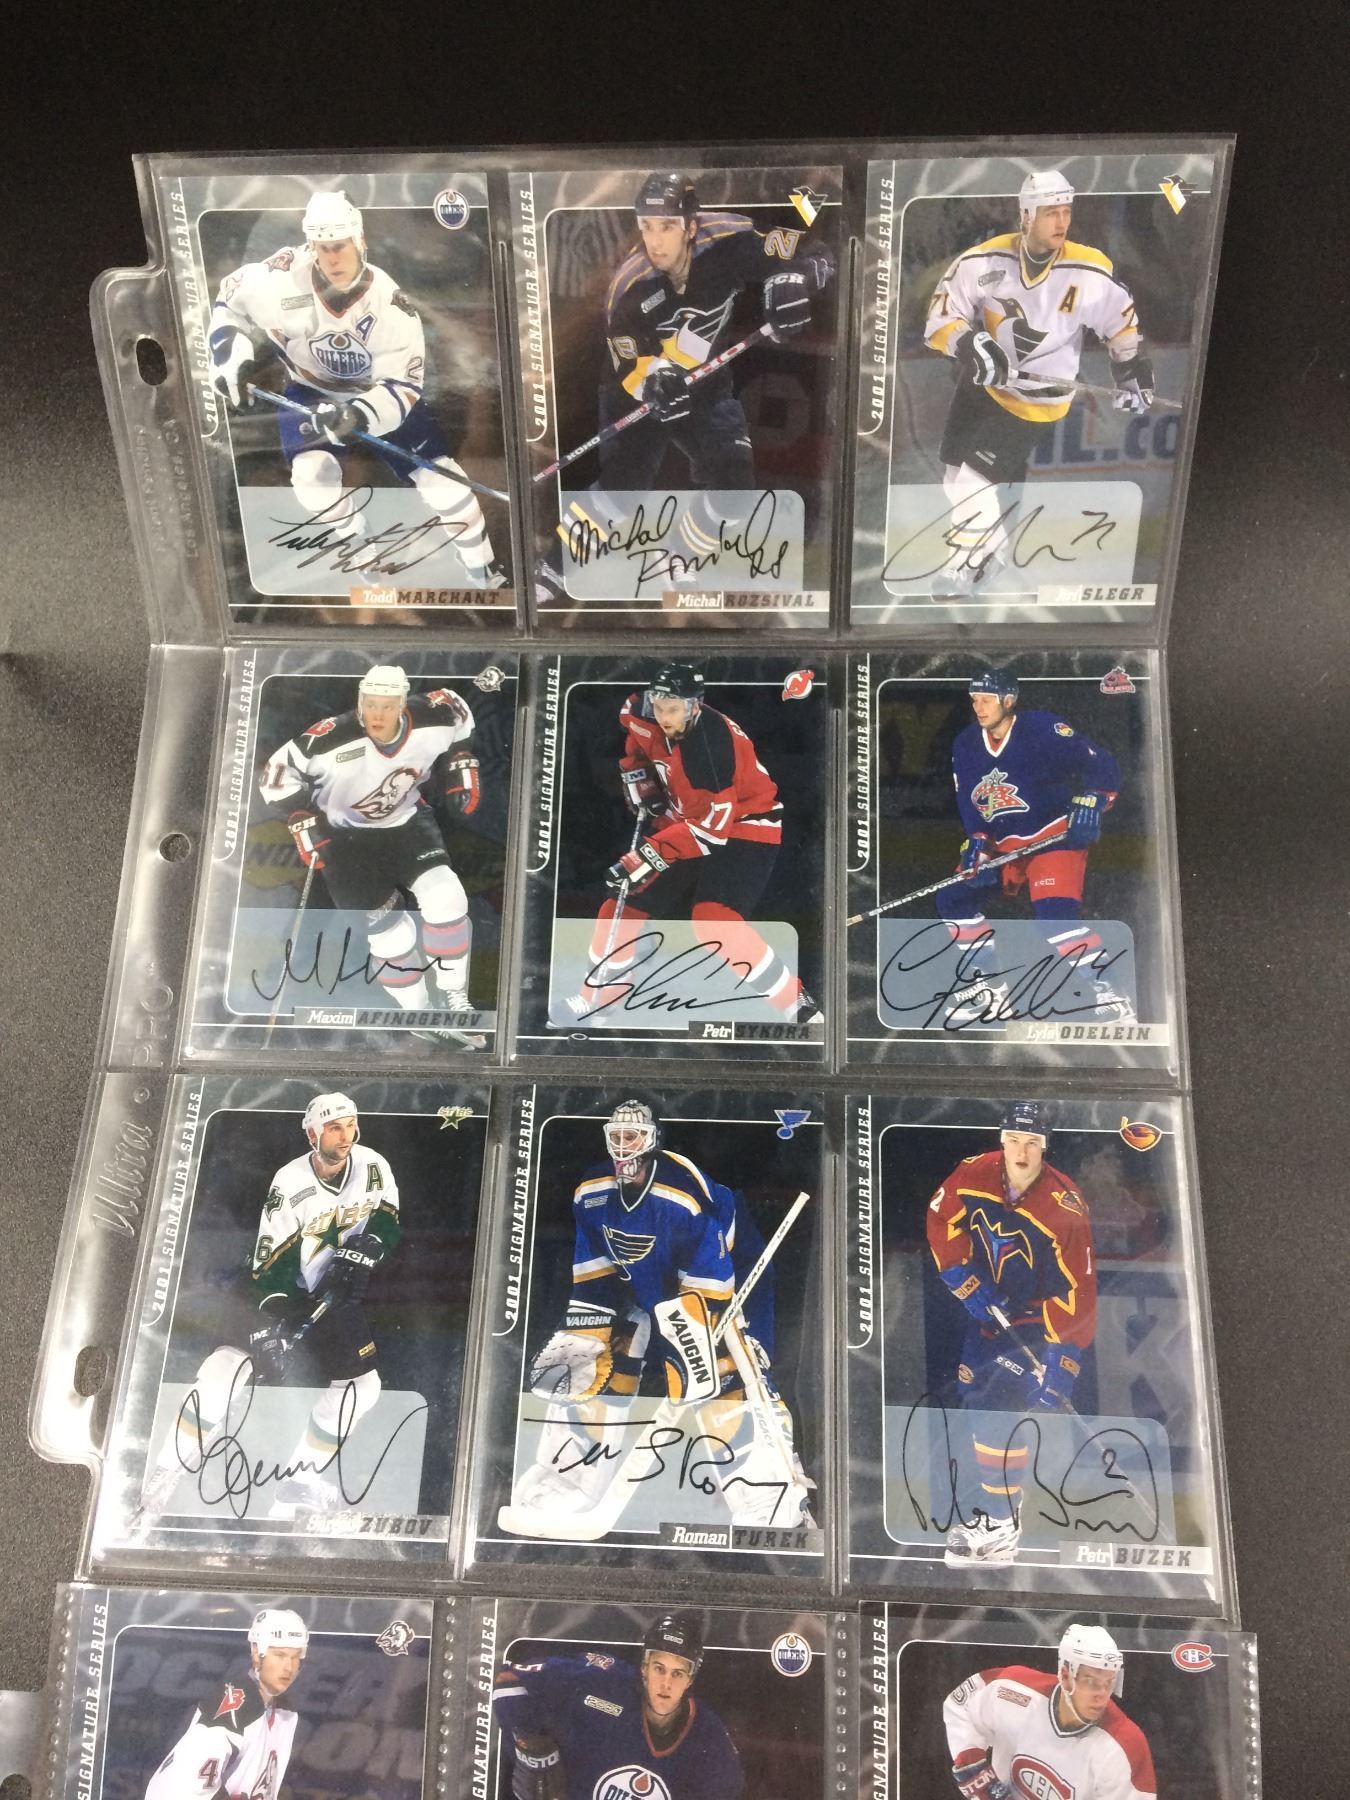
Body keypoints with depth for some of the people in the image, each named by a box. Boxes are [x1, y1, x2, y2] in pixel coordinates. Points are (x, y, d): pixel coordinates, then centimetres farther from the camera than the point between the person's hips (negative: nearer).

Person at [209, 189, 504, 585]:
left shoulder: (391, 305, -27)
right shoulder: (282, 278, -24)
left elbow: (402, 386, -30)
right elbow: (231, 298, -4)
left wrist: (359, 415, -48)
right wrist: (231, 356, -18)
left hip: (380, 393, 0)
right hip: (312, 393, 1)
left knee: (441, 476, -8)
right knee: (313, 473, -27)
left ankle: (488, 576, 10)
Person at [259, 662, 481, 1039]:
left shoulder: (433, 718, -21)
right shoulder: (334, 738, -32)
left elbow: (459, 714, 3)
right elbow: (279, 773, -22)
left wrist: (461, 770, 0)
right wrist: (304, 820, -28)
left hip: (408, 822, 3)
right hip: (347, 837, -3)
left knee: (444, 898, -17)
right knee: (390, 934, -2)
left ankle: (454, 999, 2)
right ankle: (420, 1017, 21)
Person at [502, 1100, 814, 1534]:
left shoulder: (686, 1198, -32)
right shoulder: (591, 1194, -12)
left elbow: (707, 1291, -28)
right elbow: (592, 1278, -1)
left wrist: (699, 1346, -29)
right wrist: (580, 1334, -5)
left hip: (728, 1283, -6)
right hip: (645, 1291, 6)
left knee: (728, 1380, -22)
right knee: (592, 1369, 2)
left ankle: (775, 1508, -16)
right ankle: (555, 1488, 16)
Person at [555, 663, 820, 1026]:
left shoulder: (712, 740, -31)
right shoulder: (647, 718, -10)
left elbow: (712, 824, -32)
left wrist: (647, 856, -35)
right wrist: (644, 793, 6)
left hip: (744, 829, -8)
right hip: (685, 825, 8)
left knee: (714, 920, -31)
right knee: (622, 908, 7)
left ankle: (797, 1007, -21)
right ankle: (595, 1000, 28)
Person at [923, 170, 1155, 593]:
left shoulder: (1091, 274, -17)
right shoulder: (983, 261, -16)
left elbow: (1122, 325, -1)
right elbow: (941, 318, -13)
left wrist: (1132, 377, 1)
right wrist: (969, 342, -31)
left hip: (1037, 398, -4)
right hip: (981, 381, 4)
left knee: (975, 480, -13)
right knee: (956, 466, 17)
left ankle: (973, 563, 9)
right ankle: (990, 542, 40)